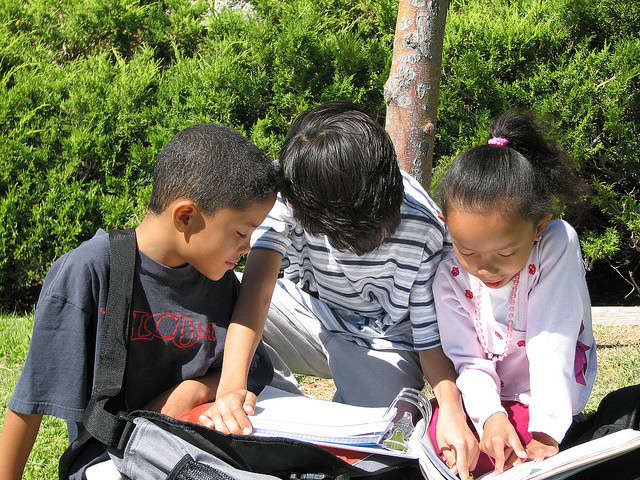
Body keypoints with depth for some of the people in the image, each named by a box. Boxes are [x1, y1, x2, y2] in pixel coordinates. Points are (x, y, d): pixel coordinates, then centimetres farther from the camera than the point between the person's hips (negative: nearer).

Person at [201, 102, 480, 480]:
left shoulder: (422, 231, -27)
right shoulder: (290, 190, -26)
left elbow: (432, 336, -17)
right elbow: (258, 285, -37)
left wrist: (451, 406, -37)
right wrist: (231, 389, -49)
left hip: (381, 341, -2)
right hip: (307, 307, 3)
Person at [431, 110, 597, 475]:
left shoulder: (557, 244, -22)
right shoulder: (450, 277, -12)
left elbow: (552, 344, -26)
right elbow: (469, 360, -11)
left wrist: (544, 434, -31)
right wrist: (489, 415, -32)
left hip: (549, 396, -4)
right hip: (489, 395, 4)